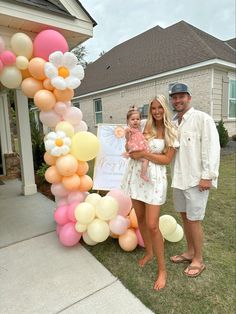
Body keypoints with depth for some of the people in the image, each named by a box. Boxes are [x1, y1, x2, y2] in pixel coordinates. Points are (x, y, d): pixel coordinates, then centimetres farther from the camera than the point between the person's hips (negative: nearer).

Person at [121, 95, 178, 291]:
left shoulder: (171, 132, -2)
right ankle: (149, 252, 40)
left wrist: (145, 154, -16)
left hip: (154, 178, -4)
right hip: (136, 175, 5)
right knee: (140, 219, 15)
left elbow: (167, 159, -7)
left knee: (152, 225, -5)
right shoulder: (145, 127, 8)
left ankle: (162, 270, 15)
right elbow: (131, 148, 15)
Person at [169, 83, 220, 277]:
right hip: (179, 178, 7)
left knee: (194, 220, 4)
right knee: (184, 216, 18)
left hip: (196, 180, -6)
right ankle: (190, 252, 37)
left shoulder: (202, 119, -10)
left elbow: (211, 149, -13)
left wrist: (207, 177, -16)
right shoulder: (173, 122, 10)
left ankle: (198, 260, 25)